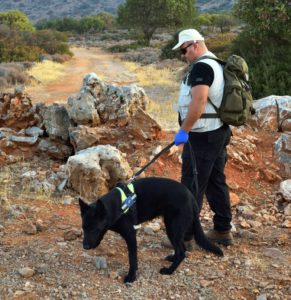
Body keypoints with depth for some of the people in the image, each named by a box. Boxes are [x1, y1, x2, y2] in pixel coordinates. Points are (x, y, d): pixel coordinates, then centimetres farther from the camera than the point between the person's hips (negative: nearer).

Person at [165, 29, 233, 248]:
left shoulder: (201, 67, -15)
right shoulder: (216, 65, 16)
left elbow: (199, 101, -27)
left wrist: (184, 130, -23)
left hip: (202, 136, -10)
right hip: (219, 131, 10)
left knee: (192, 185, -4)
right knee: (216, 182, 14)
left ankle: (183, 235, 3)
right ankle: (223, 231, 22)